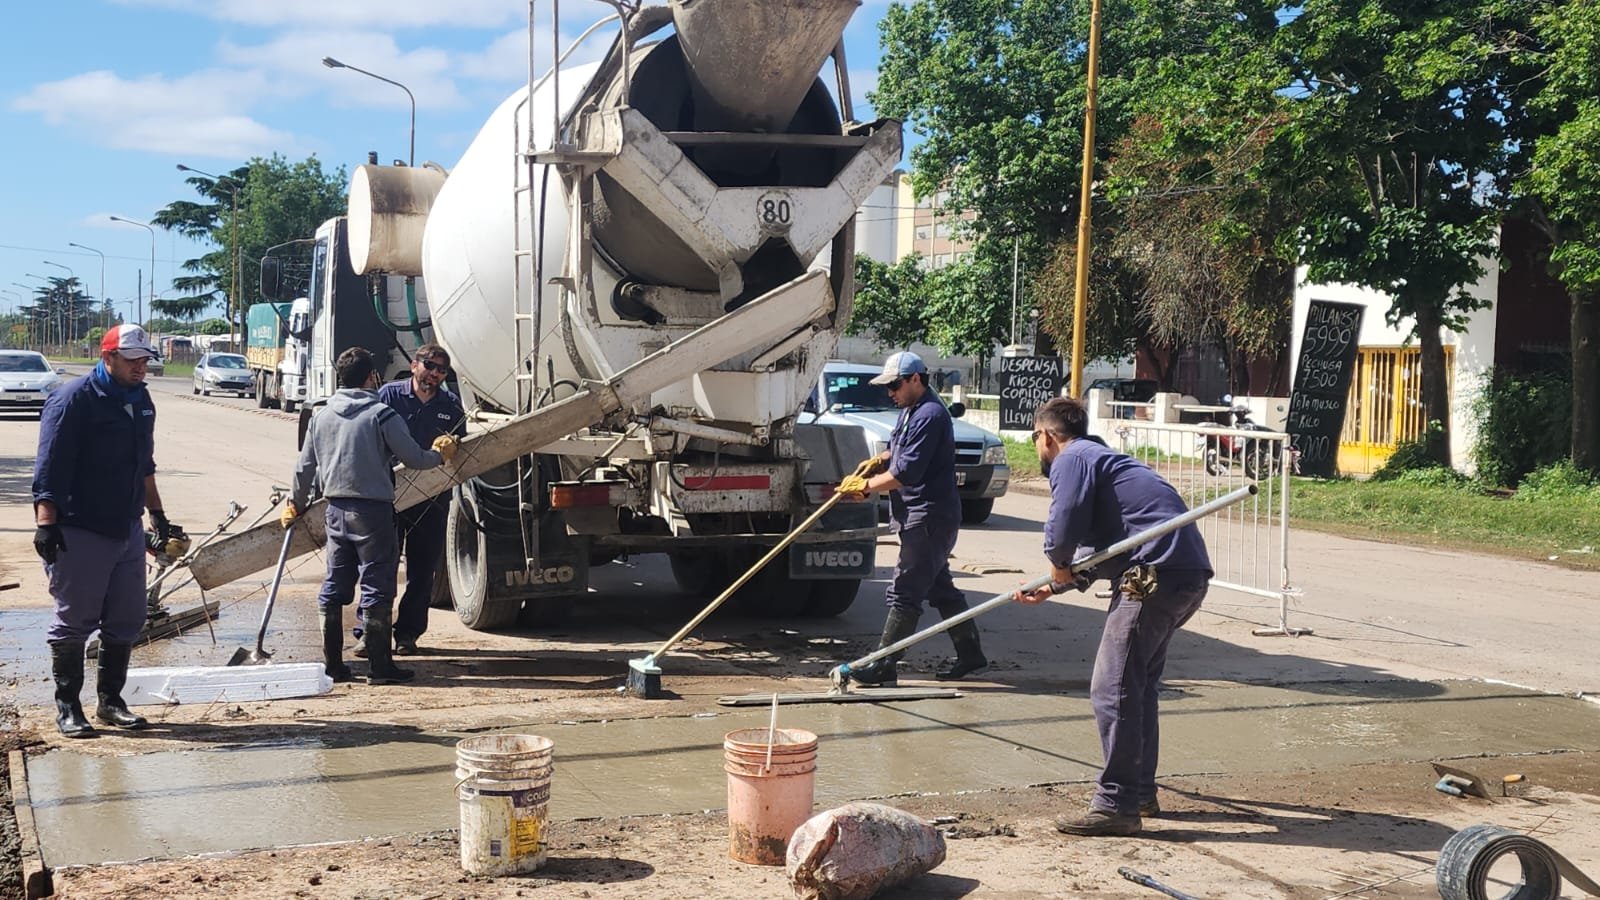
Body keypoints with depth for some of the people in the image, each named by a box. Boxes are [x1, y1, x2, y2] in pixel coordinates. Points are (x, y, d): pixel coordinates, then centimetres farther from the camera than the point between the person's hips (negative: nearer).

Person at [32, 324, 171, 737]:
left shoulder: (140, 399, 13)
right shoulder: (73, 399, -11)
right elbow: (49, 466, -15)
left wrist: (156, 513, 26)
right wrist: (45, 522, -21)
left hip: (128, 529, 7)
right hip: (80, 532, -7)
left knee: (126, 621, 10)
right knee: (73, 622, 1)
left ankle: (111, 700, 21)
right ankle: (67, 707, 10)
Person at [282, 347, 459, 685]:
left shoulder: (321, 417, 8)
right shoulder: (381, 415, -9)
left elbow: (305, 468, 14)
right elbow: (414, 458, -7)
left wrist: (295, 505, 29)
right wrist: (441, 454, 14)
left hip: (335, 511, 6)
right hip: (372, 510, -6)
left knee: (334, 586, 12)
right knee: (377, 586, -1)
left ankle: (332, 664, 15)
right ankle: (380, 666, 1)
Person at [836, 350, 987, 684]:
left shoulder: (930, 415, -19)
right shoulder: (910, 410, 14)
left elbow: (906, 473, -23)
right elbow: (901, 450, 29)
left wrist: (866, 485, -13)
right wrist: (880, 460, 9)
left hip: (929, 518, -11)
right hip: (921, 516, 11)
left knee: (904, 592, -8)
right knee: (941, 588, 16)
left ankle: (883, 665, -6)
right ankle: (970, 655, 24)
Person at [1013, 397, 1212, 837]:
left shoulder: (1071, 459, -1)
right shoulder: (1099, 458, 29)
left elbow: (1063, 528, -16)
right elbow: (1103, 550, 33)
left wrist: (1058, 566, 6)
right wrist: (1052, 588, 35)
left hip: (1156, 575, -10)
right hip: (1188, 575, 10)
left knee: (1113, 689, -7)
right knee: (1138, 685, 20)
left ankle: (1116, 805, -5)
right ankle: (1140, 792, 28)